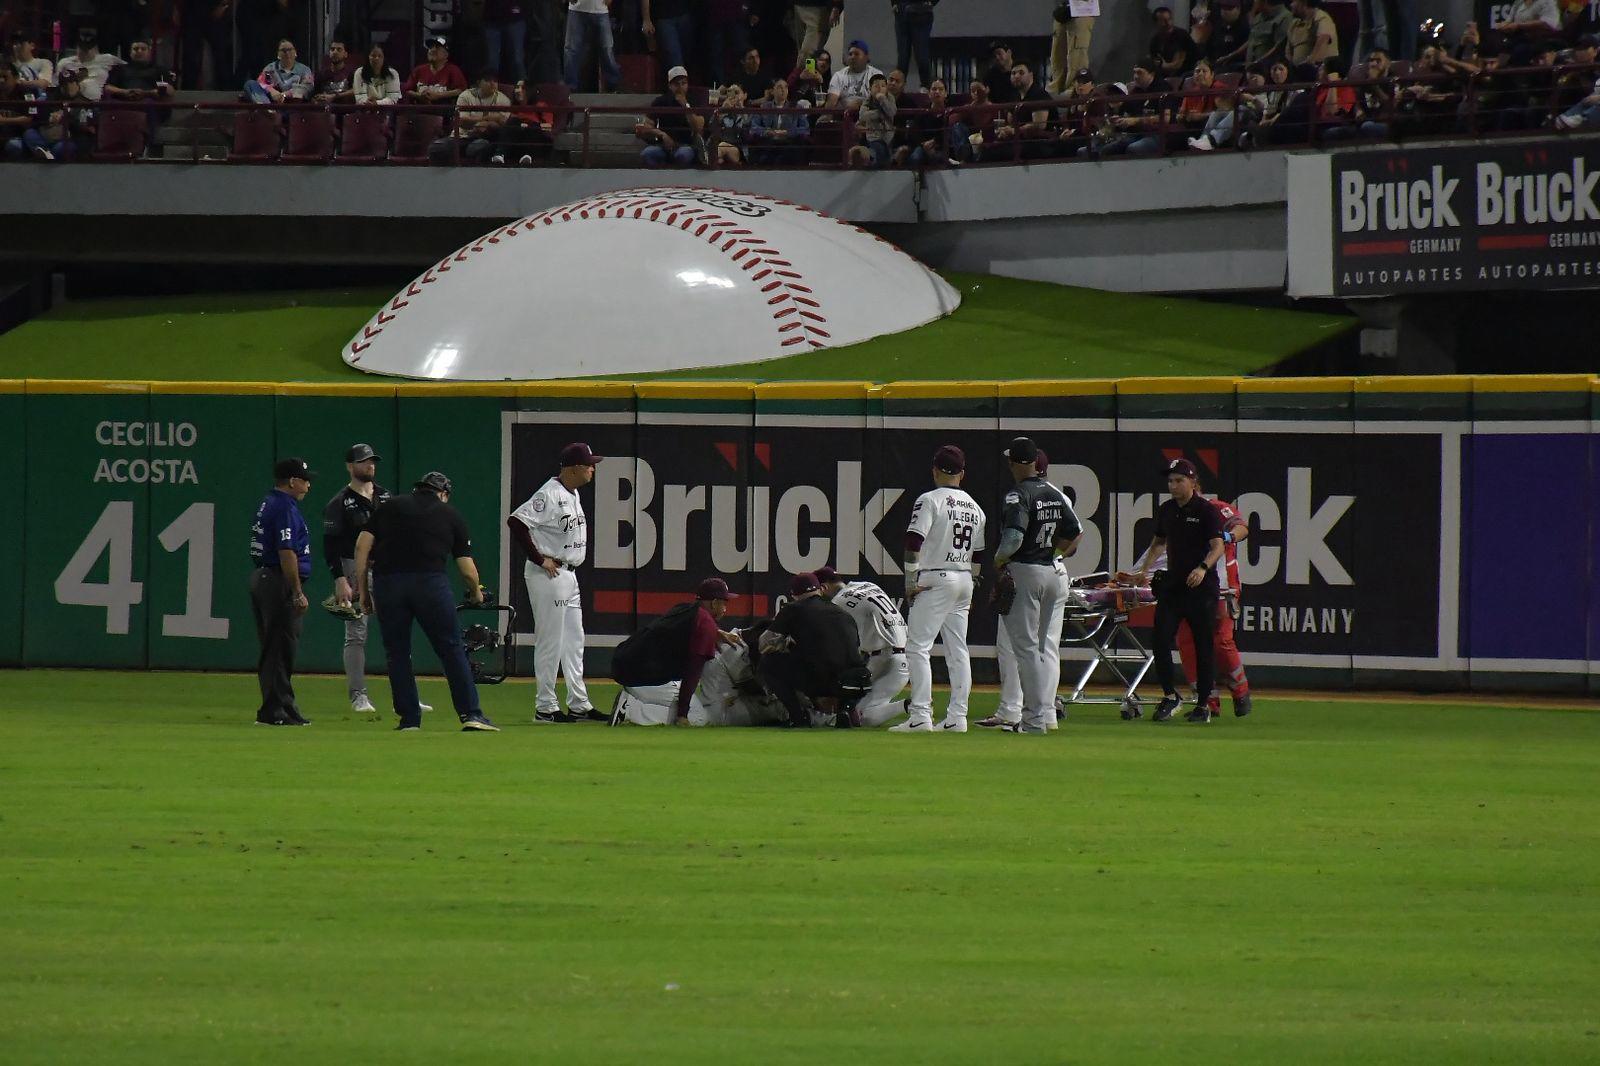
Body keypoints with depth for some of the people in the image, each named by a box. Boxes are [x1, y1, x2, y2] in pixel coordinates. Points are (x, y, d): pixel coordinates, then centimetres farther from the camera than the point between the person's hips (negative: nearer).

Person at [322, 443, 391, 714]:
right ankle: (358, 695, 0)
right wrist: (340, 580, -17)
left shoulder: (385, 497, 13)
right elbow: (330, 546, -8)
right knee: (356, 634, -4)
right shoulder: (340, 504, -4)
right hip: (355, 572, -5)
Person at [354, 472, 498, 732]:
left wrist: (362, 589, 13)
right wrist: (476, 594, 34)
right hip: (430, 582, -1)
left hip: (387, 582, 1)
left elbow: (362, 545, 9)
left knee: (397, 653, 10)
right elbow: (467, 569, 15)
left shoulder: (389, 507, 19)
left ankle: (409, 719, 9)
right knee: (452, 650, 4)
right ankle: (471, 714, 0)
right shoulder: (451, 515, 16)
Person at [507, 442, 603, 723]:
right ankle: (545, 708, 0)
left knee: (574, 641, 13)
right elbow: (516, 521, -26)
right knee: (550, 641, -5)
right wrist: (540, 559, -22)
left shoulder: (573, 494, 11)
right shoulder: (550, 495, -18)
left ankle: (578, 705, 18)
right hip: (547, 575, -10)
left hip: (568, 574, 10)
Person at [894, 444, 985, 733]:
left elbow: (914, 541, -17)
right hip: (964, 580, 7)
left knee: (917, 646, -8)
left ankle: (921, 716, -18)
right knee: (957, 650, 10)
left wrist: (911, 581, -11)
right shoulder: (974, 507, 13)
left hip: (936, 579, -7)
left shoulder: (930, 500, -8)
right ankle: (957, 717, 8)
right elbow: (978, 553, 16)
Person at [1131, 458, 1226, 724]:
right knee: (1160, 639, -7)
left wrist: (1203, 568, -34)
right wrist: (1143, 570, 16)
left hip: (1202, 586, -5)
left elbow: (1218, 546, -17)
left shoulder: (1206, 511, -8)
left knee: (1203, 646, 1)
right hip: (1172, 586, 5)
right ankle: (1170, 696, 5)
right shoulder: (1166, 510, 11)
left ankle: (1203, 704, 11)